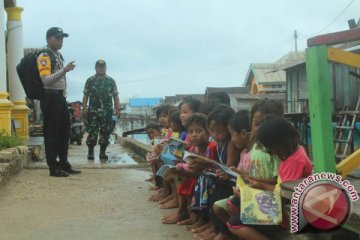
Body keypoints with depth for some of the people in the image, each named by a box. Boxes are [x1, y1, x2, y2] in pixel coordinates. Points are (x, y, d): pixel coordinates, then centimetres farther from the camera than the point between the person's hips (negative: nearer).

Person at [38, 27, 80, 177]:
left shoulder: (58, 55, 19)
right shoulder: (44, 57, -10)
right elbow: (46, 79, -21)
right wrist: (64, 70, -26)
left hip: (60, 97, 10)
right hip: (50, 97, -9)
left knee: (64, 132, 12)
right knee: (52, 133, -6)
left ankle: (64, 164, 21)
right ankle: (53, 167, 0)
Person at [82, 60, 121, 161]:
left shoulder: (111, 81, 10)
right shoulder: (90, 80, 7)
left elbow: (115, 96, 10)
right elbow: (85, 96, 7)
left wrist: (118, 108, 1)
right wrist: (84, 109, -2)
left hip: (107, 112, 1)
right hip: (93, 111, -1)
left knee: (105, 133, 2)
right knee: (92, 132, -4)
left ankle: (102, 152, 11)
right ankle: (90, 152, 7)